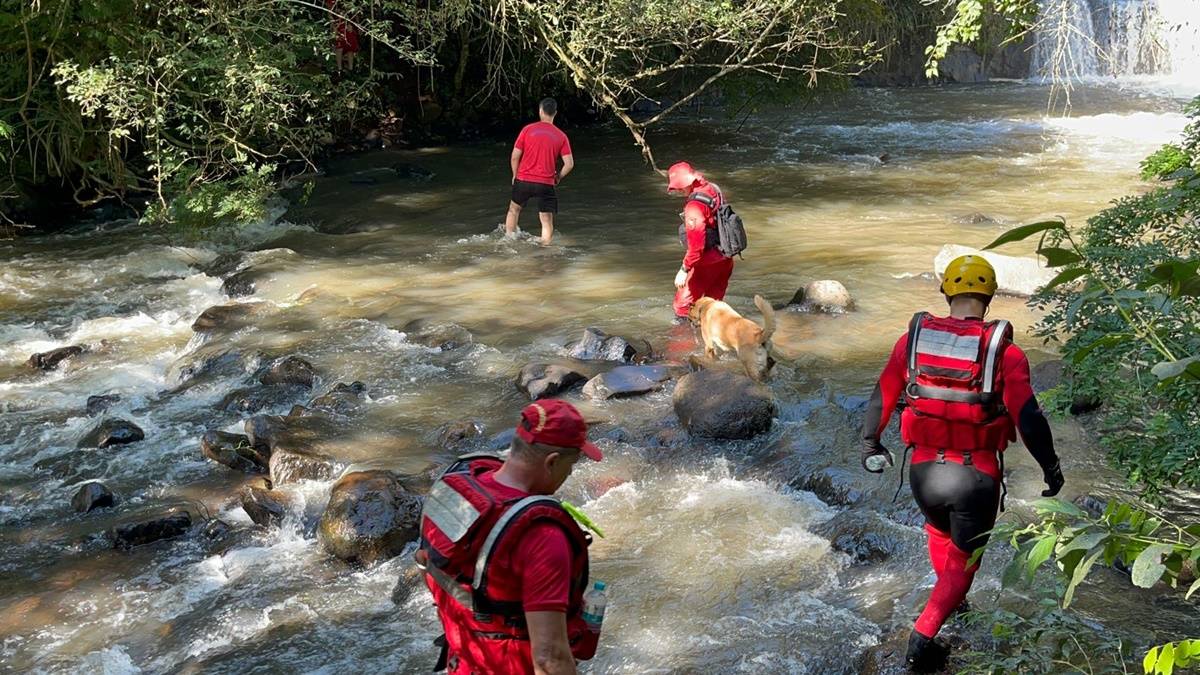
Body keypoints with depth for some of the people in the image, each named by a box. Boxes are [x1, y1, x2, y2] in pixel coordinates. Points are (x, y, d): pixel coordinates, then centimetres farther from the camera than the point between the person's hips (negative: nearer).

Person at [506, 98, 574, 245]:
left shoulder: (528, 129, -3)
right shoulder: (561, 136, -1)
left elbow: (515, 157, -3)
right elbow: (569, 164, -6)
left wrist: (515, 175, 12)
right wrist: (558, 177, 11)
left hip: (523, 180, 1)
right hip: (546, 184, -1)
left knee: (514, 209, 24)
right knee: (547, 221, 5)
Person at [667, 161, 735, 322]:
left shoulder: (695, 205, -24)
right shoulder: (712, 190, 2)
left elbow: (696, 244, -27)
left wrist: (684, 270, -21)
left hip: (707, 262, -9)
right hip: (725, 259, 9)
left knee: (683, 303, 4)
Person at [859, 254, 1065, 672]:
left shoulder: (913, 339, -4)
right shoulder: (1004, 352, -13)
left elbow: (881, 398, 5)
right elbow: (1028, 417, -13)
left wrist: (870, 444, 21)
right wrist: (1051, 467, 1)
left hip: (924, 469, 3)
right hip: (976, 476, -3)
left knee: (938, 528, 33)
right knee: (964, 556, 15)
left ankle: (950, 597, 53)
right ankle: (923, 638, 4)